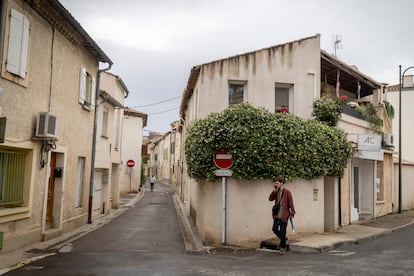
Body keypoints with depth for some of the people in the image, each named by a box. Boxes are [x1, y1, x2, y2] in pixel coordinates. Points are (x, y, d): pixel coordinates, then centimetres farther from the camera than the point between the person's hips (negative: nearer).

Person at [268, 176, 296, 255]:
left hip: (284, 215, -6)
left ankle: (282, 248, 14)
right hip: (276, 215, 6)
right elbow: (270, 199, -1)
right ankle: (283, 238, 31)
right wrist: (274, 191, -11)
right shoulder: (276, 192, 10)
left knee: (282, 232, -1)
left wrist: (292, 213, -12)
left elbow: (291, 203, -9)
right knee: (275, 229, 4)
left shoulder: (287, 192, -8)